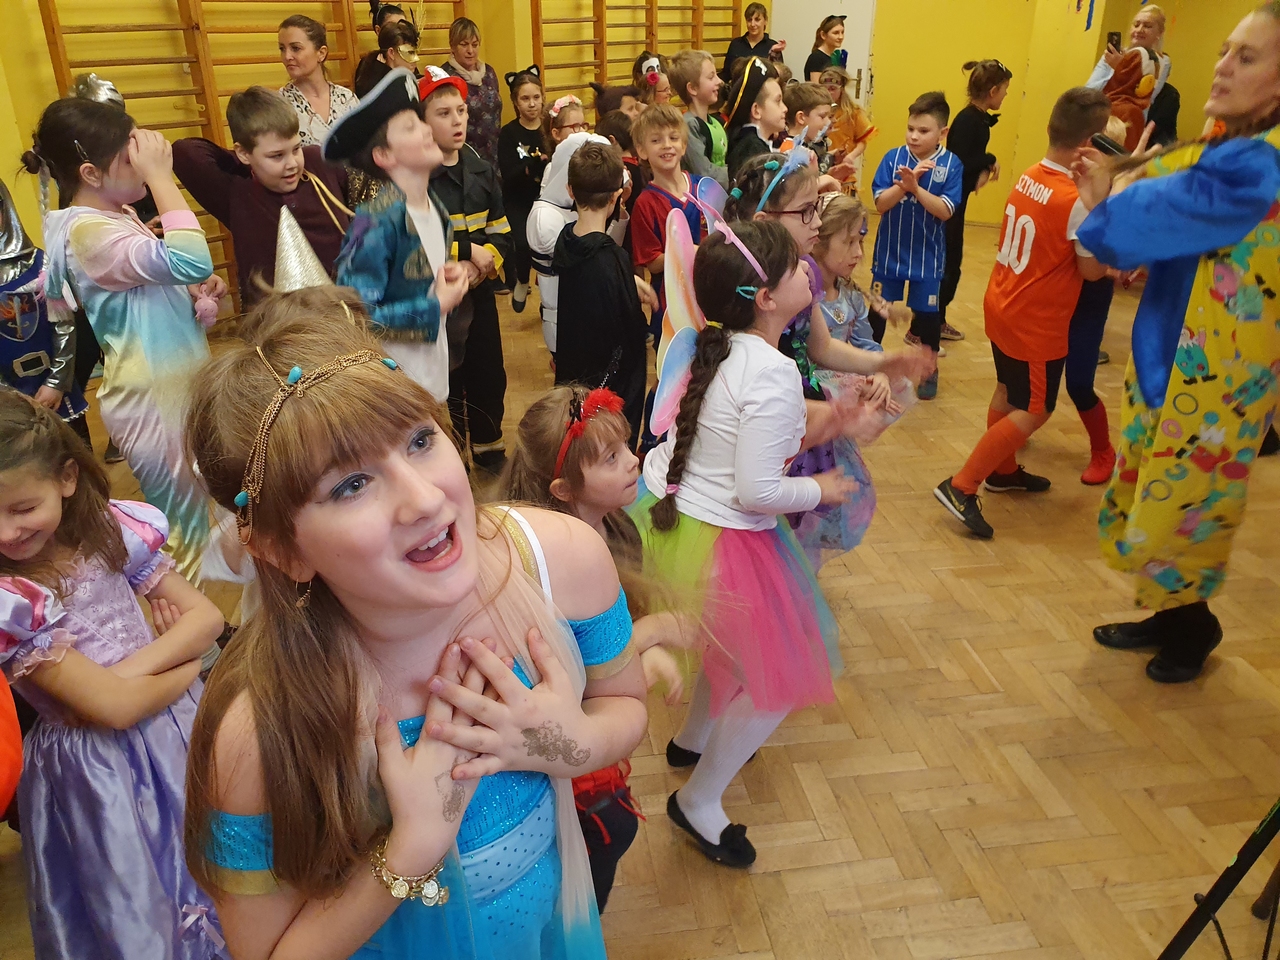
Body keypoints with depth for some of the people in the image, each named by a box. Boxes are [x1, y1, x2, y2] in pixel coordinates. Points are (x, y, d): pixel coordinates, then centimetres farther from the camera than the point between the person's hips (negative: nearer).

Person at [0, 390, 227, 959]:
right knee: (143, 912, 13)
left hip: (180, 730, 4)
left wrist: (131, 667, -19)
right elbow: (114, 707, -23)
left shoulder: (111, 531, -7)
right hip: (98, 769, -4)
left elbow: (208, 616, -7)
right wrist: (186, 664, -10)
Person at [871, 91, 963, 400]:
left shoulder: (951, 165, -8)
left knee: (927, 313, 10)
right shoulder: (894, 158, -6)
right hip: (889, 252, 1)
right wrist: (905, 183, -29)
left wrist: (915, 188, -28)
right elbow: (880, 203, -14)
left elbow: (945, 211, -17)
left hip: (928, 256, 0)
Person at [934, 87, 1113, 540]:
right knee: (1035, 410, 3)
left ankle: (1003, 470, 40)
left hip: (1002, 307, 8)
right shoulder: (1078, 201, -23)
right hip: (1038, 324, -8)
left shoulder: (1027, 177, -1)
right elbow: (1092, 269, -14)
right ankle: (961, 487, -1)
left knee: (1009, 392, 23)